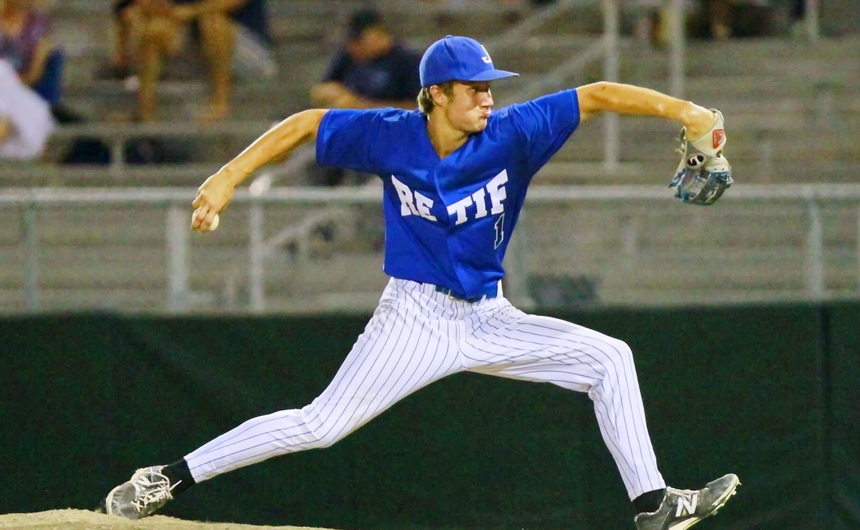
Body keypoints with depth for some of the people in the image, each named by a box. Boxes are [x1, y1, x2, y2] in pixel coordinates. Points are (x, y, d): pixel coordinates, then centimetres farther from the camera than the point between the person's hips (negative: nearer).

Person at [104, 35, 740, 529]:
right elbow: (304, 124, -2)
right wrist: (229, 177, -8)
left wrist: (680, 110, -28)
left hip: (489, 320, 3)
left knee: (608, 358, -7)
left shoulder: (511, 135, -11)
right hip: (414, 319, -3)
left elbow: (597, 95, -16)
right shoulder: (390, 137, -12)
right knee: (321, 424, -11)